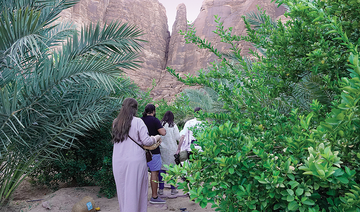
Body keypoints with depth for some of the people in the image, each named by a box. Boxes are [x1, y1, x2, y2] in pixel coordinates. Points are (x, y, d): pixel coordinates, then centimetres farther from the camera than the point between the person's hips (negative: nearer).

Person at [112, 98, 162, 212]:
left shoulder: (116, 122, 4)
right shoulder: (138, 122, -10)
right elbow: (146, 141, -11)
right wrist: (156, 138, 8)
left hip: (118, 162, 5)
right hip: (135, 161, -4)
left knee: (122, 189, 15)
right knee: (134, 190, 6)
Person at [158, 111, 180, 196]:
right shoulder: (173, 125, -6)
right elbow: (178, 137, -5)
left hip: (162, 149, 1)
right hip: (172, 150, -1)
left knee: (162, 168, 5)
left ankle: (161, 189, 9)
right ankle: (173, 189, 13)